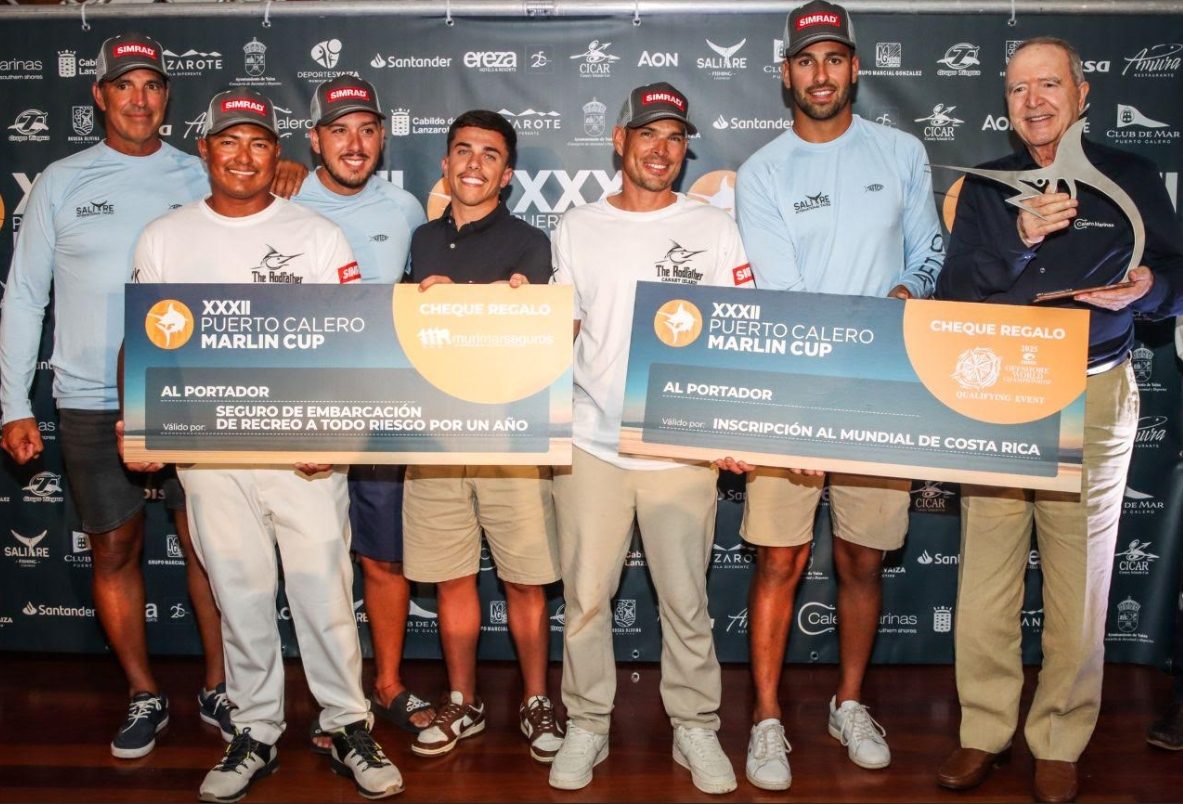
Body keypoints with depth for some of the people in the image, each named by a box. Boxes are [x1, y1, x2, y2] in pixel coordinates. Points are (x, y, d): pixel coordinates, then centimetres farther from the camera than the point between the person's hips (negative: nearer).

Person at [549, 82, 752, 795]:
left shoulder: (713, 228, 4)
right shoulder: (578, 228, 9)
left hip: (682, 445, -1)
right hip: (590, 442, 1)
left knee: (686, 600, 7)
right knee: (585, 597, 8)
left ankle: (696, 727, 24)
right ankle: (587, 725, 24)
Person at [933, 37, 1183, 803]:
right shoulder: (985, 188, 10)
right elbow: (952, 295, -1)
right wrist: (1018, 238, -16)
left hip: (1093, 396, -1)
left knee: (1078, 581, 4)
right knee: (985, 574, 2)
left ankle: (1060, 743, 20)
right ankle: (985, 731, 19)